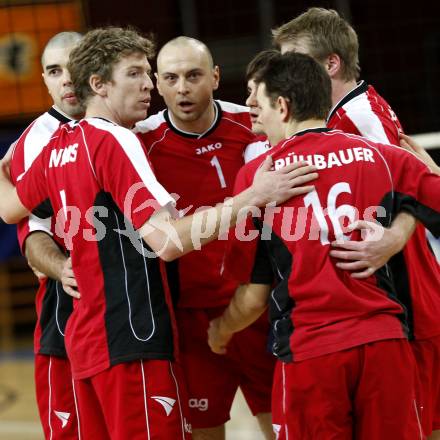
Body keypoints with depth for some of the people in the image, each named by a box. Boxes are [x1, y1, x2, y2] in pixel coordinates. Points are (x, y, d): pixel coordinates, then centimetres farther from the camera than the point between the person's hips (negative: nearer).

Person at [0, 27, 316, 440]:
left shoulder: (57, 146, 10)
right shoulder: (115, 141, -14)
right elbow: (167, 241, -24)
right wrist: (253, 196, -26)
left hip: (84, 339, 9)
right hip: (134, 343, -9)